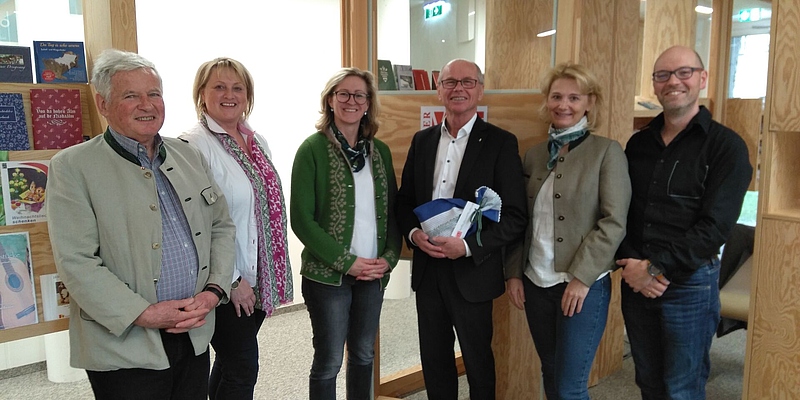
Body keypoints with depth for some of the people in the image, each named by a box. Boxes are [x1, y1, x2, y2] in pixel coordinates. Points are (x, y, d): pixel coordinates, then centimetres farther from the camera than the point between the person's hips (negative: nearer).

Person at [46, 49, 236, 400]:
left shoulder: (189, 156, 9)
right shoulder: (71, 167, -7)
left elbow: (222, 226, 11)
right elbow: (75, 262, -13)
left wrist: (213, 290, -4)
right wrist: (144, 314, -19)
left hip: (195, 335, 5)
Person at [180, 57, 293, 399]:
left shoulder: (258, 141, 10)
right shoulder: (195, 145, -14)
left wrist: (268, 273, 13)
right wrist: (232, 280, -16)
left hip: (258, 277, 7)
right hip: (225, 282, -7)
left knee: (230, 361, 19)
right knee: (242, 368, 2)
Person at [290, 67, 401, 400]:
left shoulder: (380, 151, 7)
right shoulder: (313, 149, -7)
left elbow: (392, 211, 11)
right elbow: (302, 219, -11)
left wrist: (390, 257, -4)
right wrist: (346, 261, -14)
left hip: (373, 273, 5)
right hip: (328, 274, -4)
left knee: (364, 354, 16)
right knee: (329, 361, 6)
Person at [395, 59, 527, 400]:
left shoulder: (501, 143, -7)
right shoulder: (422, 140, 7)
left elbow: (515, 216, -10)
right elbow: (404, 201, 11)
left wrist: (468, 246, -21)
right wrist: (413, 233, -9)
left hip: (472, 272, -4)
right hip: (427, 269, 4)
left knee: (477, 360, 13)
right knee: (433, 359, 17)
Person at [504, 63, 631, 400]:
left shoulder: (607, 151, -6)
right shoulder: (534, 155, 9)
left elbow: (614, 222, -11)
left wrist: (581, 277, -16)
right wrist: (513, 272, 5)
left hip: (583, 285, -5)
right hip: (535, 283, 5)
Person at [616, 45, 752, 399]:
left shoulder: (726, 146, -7)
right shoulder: (638, 143, 8)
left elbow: (715, 226, -15)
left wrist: (656, 267, -16)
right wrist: (629, 264, -8)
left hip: (689, 283, -4)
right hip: (635, 281, 5)